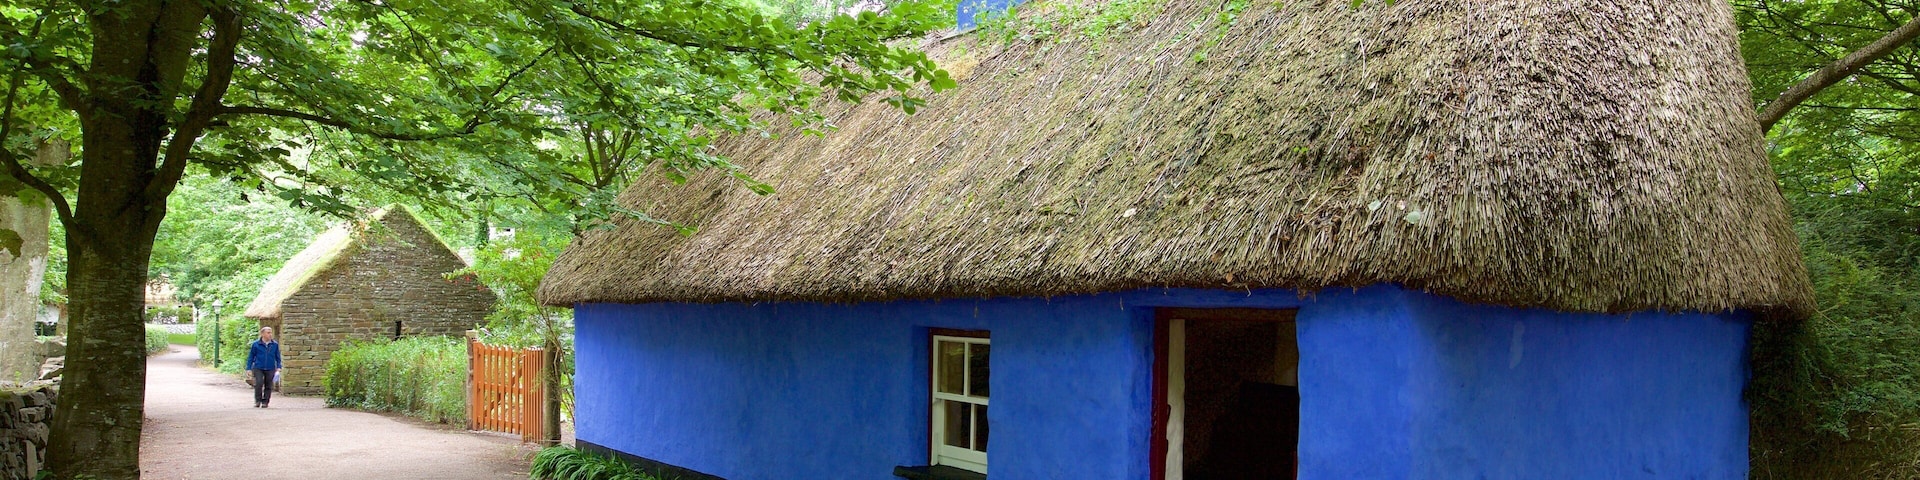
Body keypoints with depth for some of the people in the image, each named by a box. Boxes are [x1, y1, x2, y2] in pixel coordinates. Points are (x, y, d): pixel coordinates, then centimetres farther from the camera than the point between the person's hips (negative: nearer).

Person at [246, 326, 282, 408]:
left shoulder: (275, 344, 4)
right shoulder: (256, 344, 0)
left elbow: (278, 357, 11)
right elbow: (251, 357, 6)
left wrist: (278, 368, 3)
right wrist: (249, 369, 4)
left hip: (270, 369, 2)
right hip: (258, 368, -2)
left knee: (268, 386, 3)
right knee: (259, 383, -17)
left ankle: (265, 402, 15)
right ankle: (257, 401, 0)